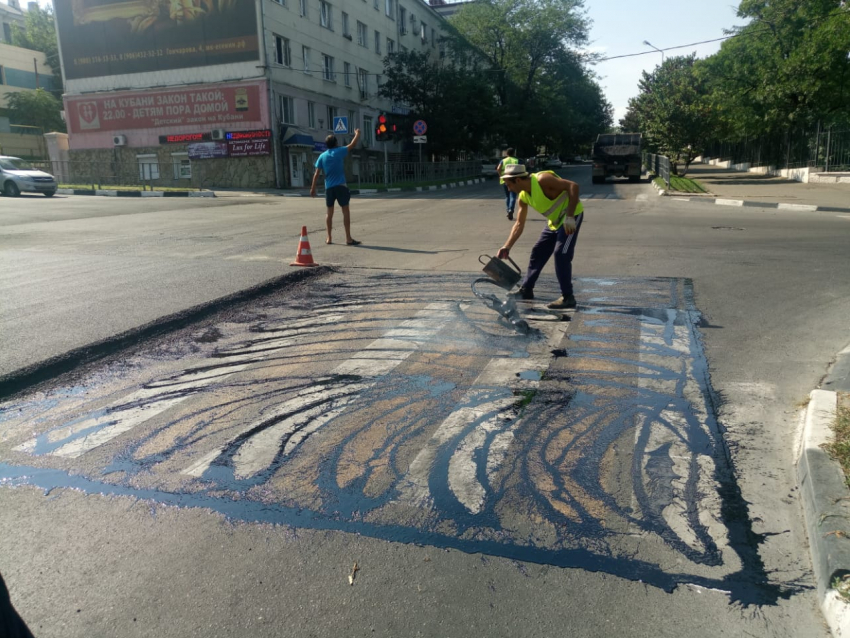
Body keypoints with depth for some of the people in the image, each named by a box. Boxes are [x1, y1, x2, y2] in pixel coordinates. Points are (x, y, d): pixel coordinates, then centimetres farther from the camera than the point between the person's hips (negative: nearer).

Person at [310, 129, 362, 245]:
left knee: (330, 213, 12)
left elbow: (316, 174, 5)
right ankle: (348, 238, -8)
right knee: (346, 211, -3)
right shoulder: (339, 151, -1)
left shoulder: (322, 156, 8)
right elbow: (353, 144, 7)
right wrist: (357, 134, 24)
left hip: (328, 187, 4)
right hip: (340, 186, -4)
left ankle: (329, 238, 14)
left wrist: (313, 188, 10)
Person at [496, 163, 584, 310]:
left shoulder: (542, 179, -25)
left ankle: (567, 298, -9)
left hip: (571, 216, -9)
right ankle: (526, 290, 25)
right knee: (537, 253, 12)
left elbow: (573, 186, -30)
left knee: (561, 254, -17)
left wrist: (569, 217, -35)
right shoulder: (523, 197, 0)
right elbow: (519, 224, 7)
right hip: (555, 221, 9)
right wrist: (507, 247, 1)